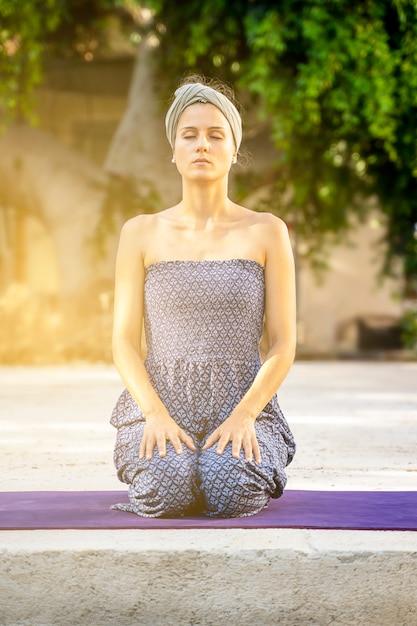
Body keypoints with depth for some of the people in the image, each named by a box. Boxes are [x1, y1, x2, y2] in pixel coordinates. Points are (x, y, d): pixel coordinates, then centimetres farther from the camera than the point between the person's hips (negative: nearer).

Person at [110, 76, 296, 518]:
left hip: (244, 405, 0)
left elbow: (283, 344, 2)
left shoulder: (266, 232, 5)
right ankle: (168, 458, 8)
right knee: (168, 489, -31)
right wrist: (156, 414, -14)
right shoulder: (141, 233, 7)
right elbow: (124, 340, 3)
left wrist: (244, 414, -14)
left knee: (230, 492, -31)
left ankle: (259, 466, 8)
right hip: (159, 405, 0)